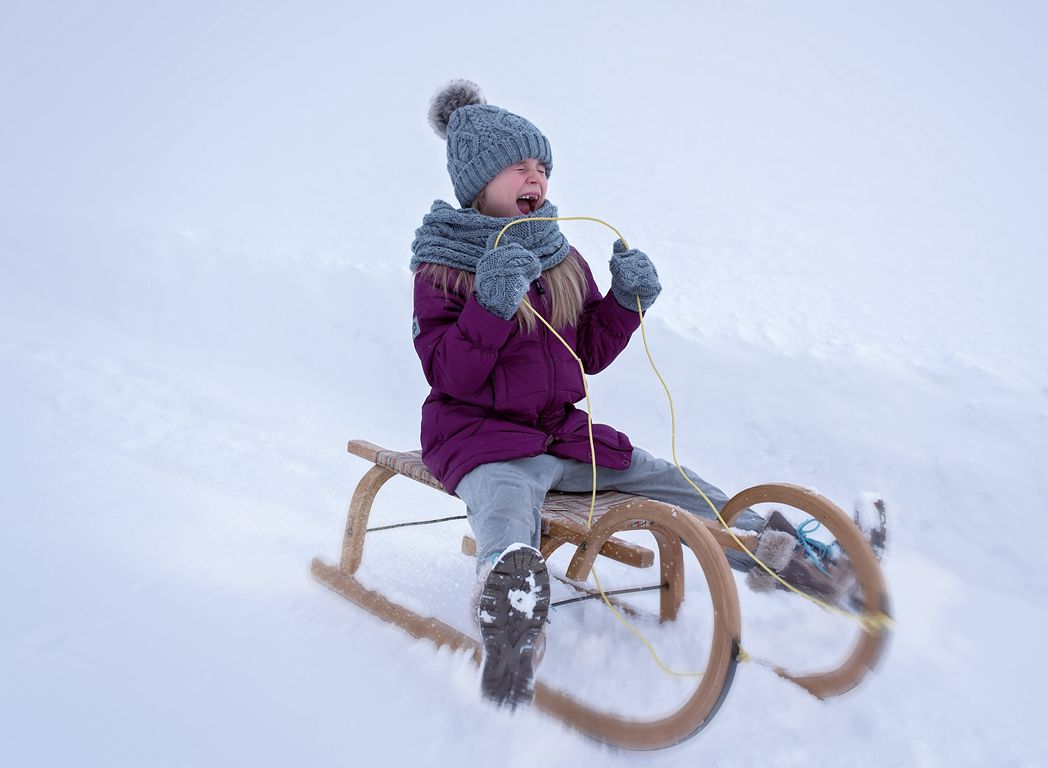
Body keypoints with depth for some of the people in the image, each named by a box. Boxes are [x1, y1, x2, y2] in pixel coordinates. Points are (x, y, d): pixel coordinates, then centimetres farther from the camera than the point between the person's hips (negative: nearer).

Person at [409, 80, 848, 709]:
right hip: (481, 437, -6)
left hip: (564, 433, 6)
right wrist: (491, 306, -27)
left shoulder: (563, 259, 12)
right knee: (510, 545, -38)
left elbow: (590, 355, 13)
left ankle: (781, 558, 17)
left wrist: (627, 301, -3)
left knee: (680, 489, 2)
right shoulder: (444, 265, -4)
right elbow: (448, 377, -13)